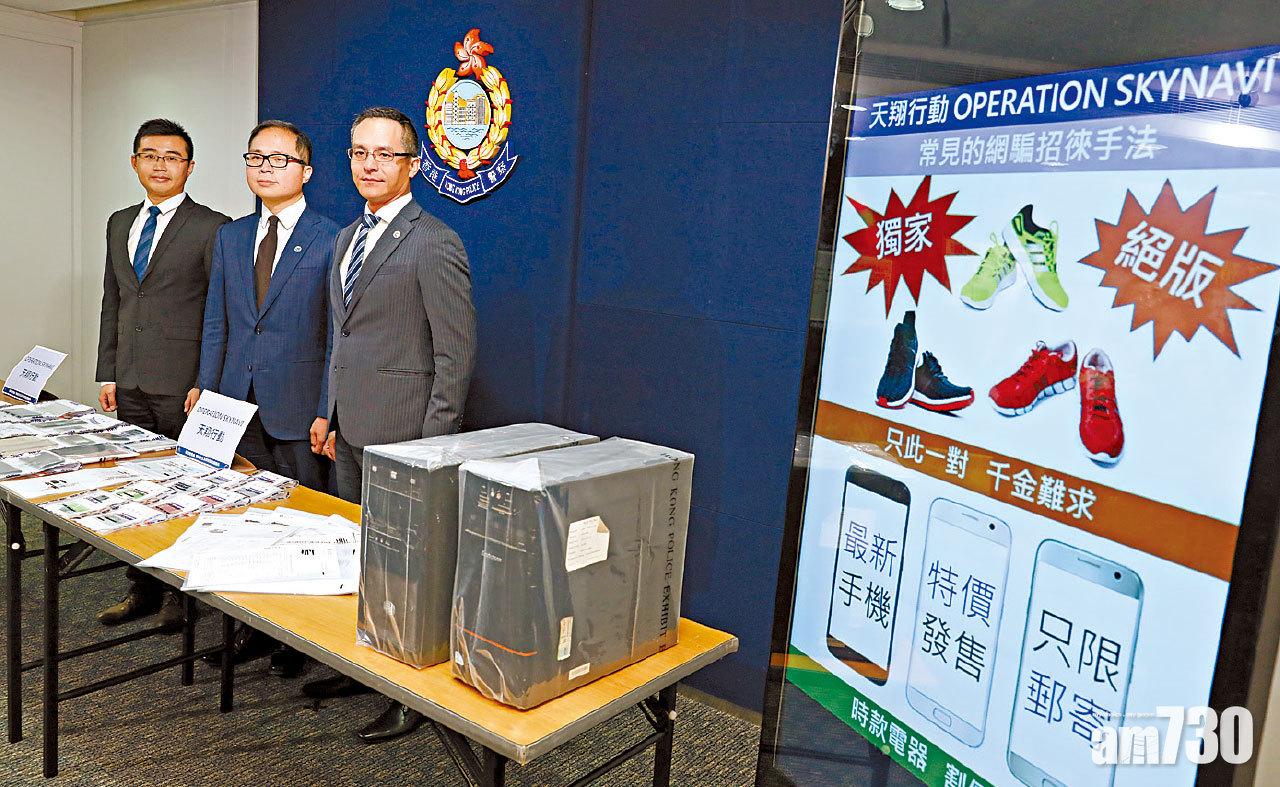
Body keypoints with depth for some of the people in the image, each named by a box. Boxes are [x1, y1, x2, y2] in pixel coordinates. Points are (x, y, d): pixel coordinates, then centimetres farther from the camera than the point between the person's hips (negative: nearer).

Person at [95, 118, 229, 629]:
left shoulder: (211, 227, -6)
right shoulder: (119, 223, 15)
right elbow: (112, 303, 18)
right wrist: (108, 373, 12)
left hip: (182, 385, -6)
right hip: (131, 384, 7)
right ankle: (143, 589, 25)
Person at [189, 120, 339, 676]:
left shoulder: (331, 241, -5)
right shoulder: (230, 237, 12)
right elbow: (215, 323, 14)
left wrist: (327, 413, -12)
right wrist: (205, 391, 6)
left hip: (298, 411, -5)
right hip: (237, 406, 5)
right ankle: (256, 626, 26)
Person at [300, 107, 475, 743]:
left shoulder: (434, 244, -12)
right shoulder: (347, 238, 15)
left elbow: (456, 354, -15)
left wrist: (433, 448, -16)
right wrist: (333, 419, 18)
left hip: (401, 439, -8)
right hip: (351, 434, 8)